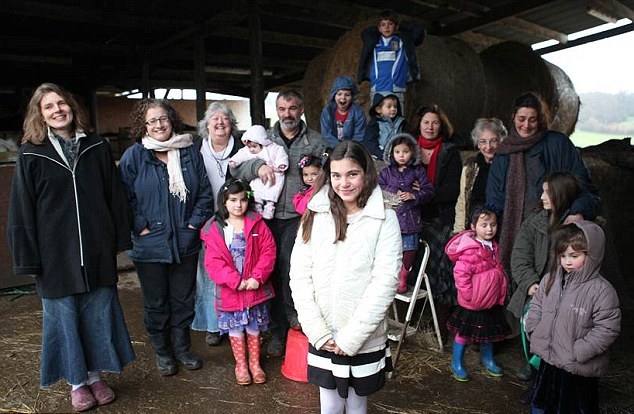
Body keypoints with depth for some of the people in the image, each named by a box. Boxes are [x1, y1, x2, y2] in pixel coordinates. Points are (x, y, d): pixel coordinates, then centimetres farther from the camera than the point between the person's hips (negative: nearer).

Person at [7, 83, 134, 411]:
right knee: (65, 318, 9)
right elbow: (21, 212, -2)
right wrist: (28, 259, -4)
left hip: (97, 252, 2)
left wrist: (121, 241, 4)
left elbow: (115, 197, 6)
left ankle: (95, 375, 30)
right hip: (55, 255, -1)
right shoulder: (31, 154, -2)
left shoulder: (97, 148, 3)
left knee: (98, 314, 11)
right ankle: (77, 383, 27)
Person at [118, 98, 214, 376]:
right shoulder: (133, 156, -4)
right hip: (150, 245, -2)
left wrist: (196, 222, -2)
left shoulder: (190, 152, 4)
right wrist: (141, 227, -10)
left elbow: (205, 192, 6)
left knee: (183, 298, 14)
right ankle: (162, 352, 30)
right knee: (156, 302, 11)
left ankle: (182, 347, 33)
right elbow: (125, 198, -4)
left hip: (186, 243, 2)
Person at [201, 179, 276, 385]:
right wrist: (235, 281, -18)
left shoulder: (257, 224, -5)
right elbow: (213, 262, -11)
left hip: (255, 288, 1)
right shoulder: (214, 229, -7)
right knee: (235, 328, 13)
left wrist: (257, 277, -17)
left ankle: (255, 363, 33)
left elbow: (268, 252, -7)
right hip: (230, 291, 0)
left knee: (254, 327, 15)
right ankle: (241, 364, 32)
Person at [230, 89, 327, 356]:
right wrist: (258, 166, -13)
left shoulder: (315, 141, 7)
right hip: (269, 216, 2)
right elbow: (236, 170, 6)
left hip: (299, 216, -2)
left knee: (290, 265, -21)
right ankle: (278, 331, 21)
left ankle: (295, 313, 6)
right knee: (273, 271, 7)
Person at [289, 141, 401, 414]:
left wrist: (351, 336, -14)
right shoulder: (315, 216, -2)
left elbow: (385, 281, -13)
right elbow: (299, 276, -4)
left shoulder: (384, 219, -8)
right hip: (322, 338, 2)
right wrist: (318, 332, -11)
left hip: (365, 339, -1)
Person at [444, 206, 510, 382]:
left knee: (489, 332, 23)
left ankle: (487, 359, 44)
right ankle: (456, 364, 24)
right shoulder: (471, 250, -25)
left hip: (492, 301, 8)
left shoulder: (493, 246, 4)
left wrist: (501, 292, 17)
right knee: (464, 333, 7)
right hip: (472, 304, -8)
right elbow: (460, 273, -27)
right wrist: (468, 294, -22)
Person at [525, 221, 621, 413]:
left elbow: (607, 329, -19)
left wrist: (580, 351, -20)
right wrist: (534, 333, 0)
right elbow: (536, 307, 10)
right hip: (548, 360, 5)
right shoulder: (550, 280, -2)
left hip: (578, 369, -5)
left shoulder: (601, 290, -19)